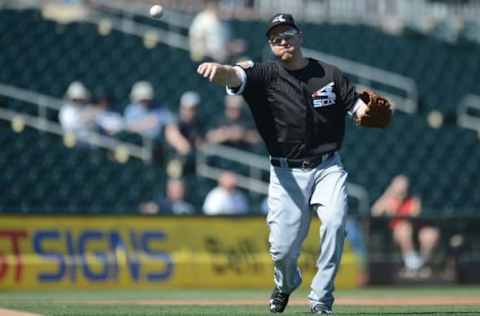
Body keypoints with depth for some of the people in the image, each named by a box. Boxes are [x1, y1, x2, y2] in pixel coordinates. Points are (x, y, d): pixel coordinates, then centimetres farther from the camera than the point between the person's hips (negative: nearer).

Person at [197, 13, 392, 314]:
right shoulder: (266, 74, -2)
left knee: (335, 222, -23)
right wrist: (219, 70, -46)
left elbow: (359, 107, 4)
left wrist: (374, 114, -21)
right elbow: (236, 77, -22)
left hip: (328, 168, 1)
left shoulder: (329, 74, 5)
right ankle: (286, 284, 33)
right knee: (283, 248, -4)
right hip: (287, 173, -1)